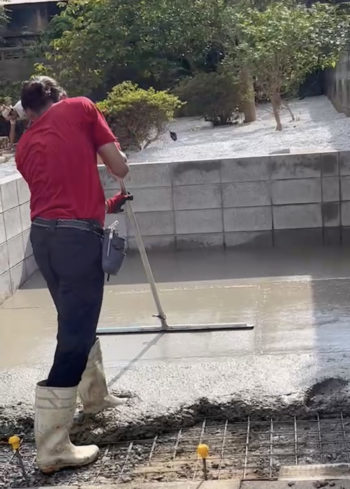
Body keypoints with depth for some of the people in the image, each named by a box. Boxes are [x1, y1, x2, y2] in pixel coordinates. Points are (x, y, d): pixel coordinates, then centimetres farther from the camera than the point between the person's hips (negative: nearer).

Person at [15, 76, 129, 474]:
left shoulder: (24, 146, 18)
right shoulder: (80, 108, 5)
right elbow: (120, 168, 3)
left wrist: (101, 204, 36)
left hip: (42, 235, 6)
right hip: (77, 235, -6)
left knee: (76, 321, 26)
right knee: (74, 335, -5)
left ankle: (94, 396, 46)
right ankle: (52, 448, -6)